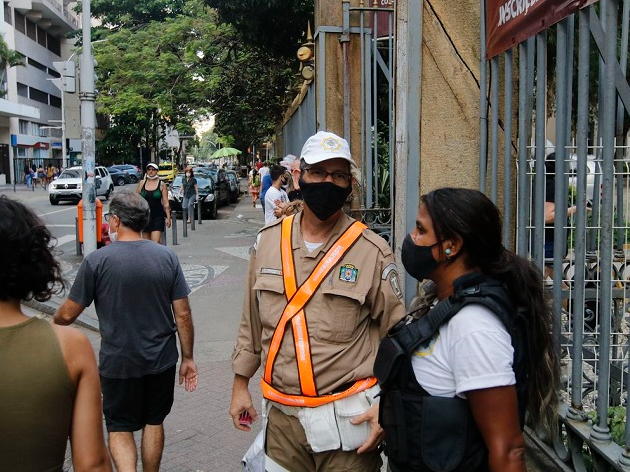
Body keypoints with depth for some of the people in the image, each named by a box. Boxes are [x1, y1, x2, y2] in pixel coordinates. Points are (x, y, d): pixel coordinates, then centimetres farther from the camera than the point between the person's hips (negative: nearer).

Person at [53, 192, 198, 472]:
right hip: (161, 359, 3)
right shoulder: (167, 257, -6)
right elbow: (183, 315, -5)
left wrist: (53, 322, 16)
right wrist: (188, 358, 6)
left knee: (120, 428, 13)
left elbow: (68, 314, -7)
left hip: (118, 362, -3)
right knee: (154, 422, 20)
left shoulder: (97, 260, -14)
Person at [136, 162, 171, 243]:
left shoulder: (161, 185, 1)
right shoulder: (141, 183, 7)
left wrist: (168, 217, -4)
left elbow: (166, 203, 0)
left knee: (155, 242, -14)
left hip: (157, 216, -3)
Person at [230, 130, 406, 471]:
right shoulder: (268, 241, 3)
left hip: (347, 418, -3)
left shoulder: (373, 252, -8)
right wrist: (240, 385, 15)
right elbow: (252, 321, 12)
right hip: (281, 417, 3)